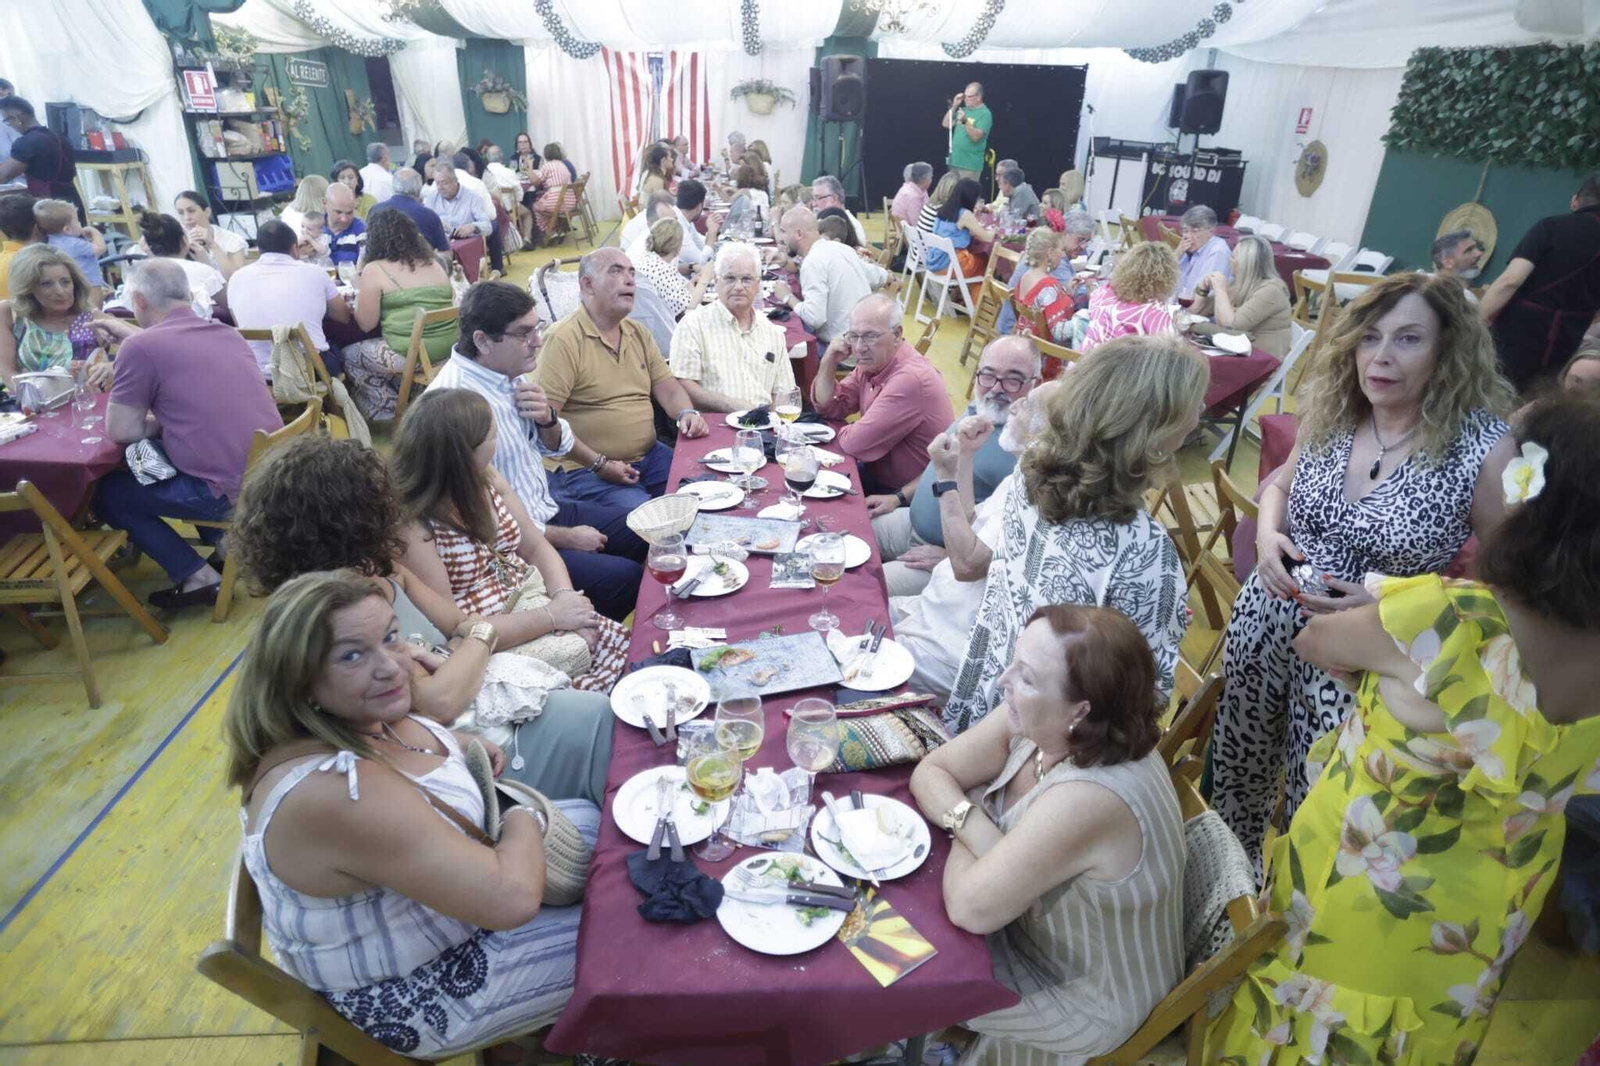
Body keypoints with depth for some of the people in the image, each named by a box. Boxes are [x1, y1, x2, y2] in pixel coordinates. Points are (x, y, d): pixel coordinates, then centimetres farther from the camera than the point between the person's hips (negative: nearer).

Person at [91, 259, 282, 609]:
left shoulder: (141, 347, -10)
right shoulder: (226, 332, 11)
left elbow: (121, 432, -4)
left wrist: (159, 423, 13)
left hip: (231, 491, -7)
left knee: (108, 493, 16)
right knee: (160, 457, 33)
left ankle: (198, 578, 10)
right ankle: (227, 546, 23)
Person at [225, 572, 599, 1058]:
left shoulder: (352, 719, -12)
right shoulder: (340, 792, -39)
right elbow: (512, 897, -38)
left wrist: (464, 746, -3)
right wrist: (524, 820, -18)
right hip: (418, 992, -8)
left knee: (589, 820, 16)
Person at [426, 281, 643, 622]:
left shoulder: (507, 374, 0)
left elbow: (557, 446, 14)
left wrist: (548, 418, -10)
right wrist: (567, 539, -14)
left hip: (545, 510, 9)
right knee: (626, 578, -18)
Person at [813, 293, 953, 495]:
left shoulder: (910, 379, -29)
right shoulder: (873, 361, 0)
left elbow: (855, 443, -27)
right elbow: (828, 408, 8)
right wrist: (828, 363, -8)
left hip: (906, 494, -8)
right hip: (875, 475, 8)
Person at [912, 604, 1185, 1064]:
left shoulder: (1086, 800, -40)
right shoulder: (1036, 721, -18)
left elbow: (970, 908, -32)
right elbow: (931, 772, -8)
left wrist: (963, 825, -16)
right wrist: (975, 826, -25)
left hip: (1086, 997, -6)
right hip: (1029, 921, 6)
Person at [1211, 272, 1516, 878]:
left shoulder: (1484, 448, -17)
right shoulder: (1330, 411, -3)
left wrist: (1384, 601, -23)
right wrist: (1268, 534, -7)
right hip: (1266, 624, 4)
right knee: (1239, 765, 23)